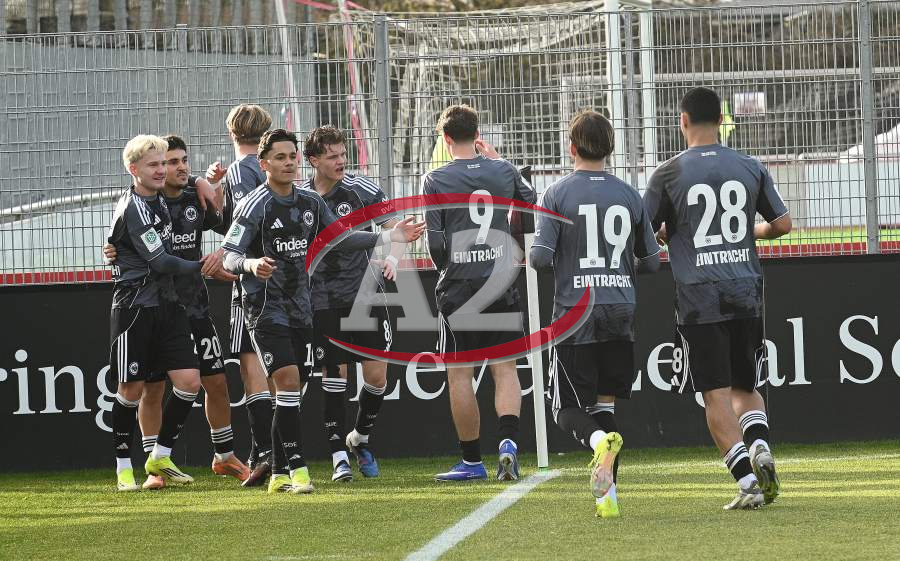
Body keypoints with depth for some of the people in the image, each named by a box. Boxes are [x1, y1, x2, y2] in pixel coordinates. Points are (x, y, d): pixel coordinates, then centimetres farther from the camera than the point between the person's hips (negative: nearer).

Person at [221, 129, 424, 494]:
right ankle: (296, 467, -17)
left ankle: (279, 476, 14)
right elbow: (229, 257, -16)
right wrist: (251, 264, -38)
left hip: (300, 309, 7)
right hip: (266, 309, -7)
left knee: (291, 393, 8)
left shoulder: (311, 204, 7)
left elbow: (340, 238, 19)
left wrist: (388, 237, 10)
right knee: (288, 381, -18)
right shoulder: (254, 207, -12)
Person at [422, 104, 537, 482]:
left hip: (458, 287, -2)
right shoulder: (503, 171, 4)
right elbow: (532, 202, 25)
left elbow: (435, 242, -7)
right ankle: (509, 440, -17)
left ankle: (472, 461, 8)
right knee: (505, 369, 6)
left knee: (460, 375, 5)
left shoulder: (435, 180, -4)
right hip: (502, 283, 2)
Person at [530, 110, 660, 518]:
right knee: (606, 401, 12)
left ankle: (600, 439, -29)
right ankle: (607, 494, 3)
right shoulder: (629, 196, 5)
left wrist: (533, 256, 11)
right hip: (620, 315, 3)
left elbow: (540, 258, -13)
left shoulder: (557, 195, -5)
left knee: (569, 408, 4)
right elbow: (651, 262, 10)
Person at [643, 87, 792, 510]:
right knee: (746, 388, 15)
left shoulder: (668, 174, -4)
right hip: (746, 293, 3)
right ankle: (760, 447, -14)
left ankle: (747, 481, -12)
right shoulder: (751, 168, 5)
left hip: (699, 298, -3)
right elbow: (782, 224, 11)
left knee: (716, 395, -1)